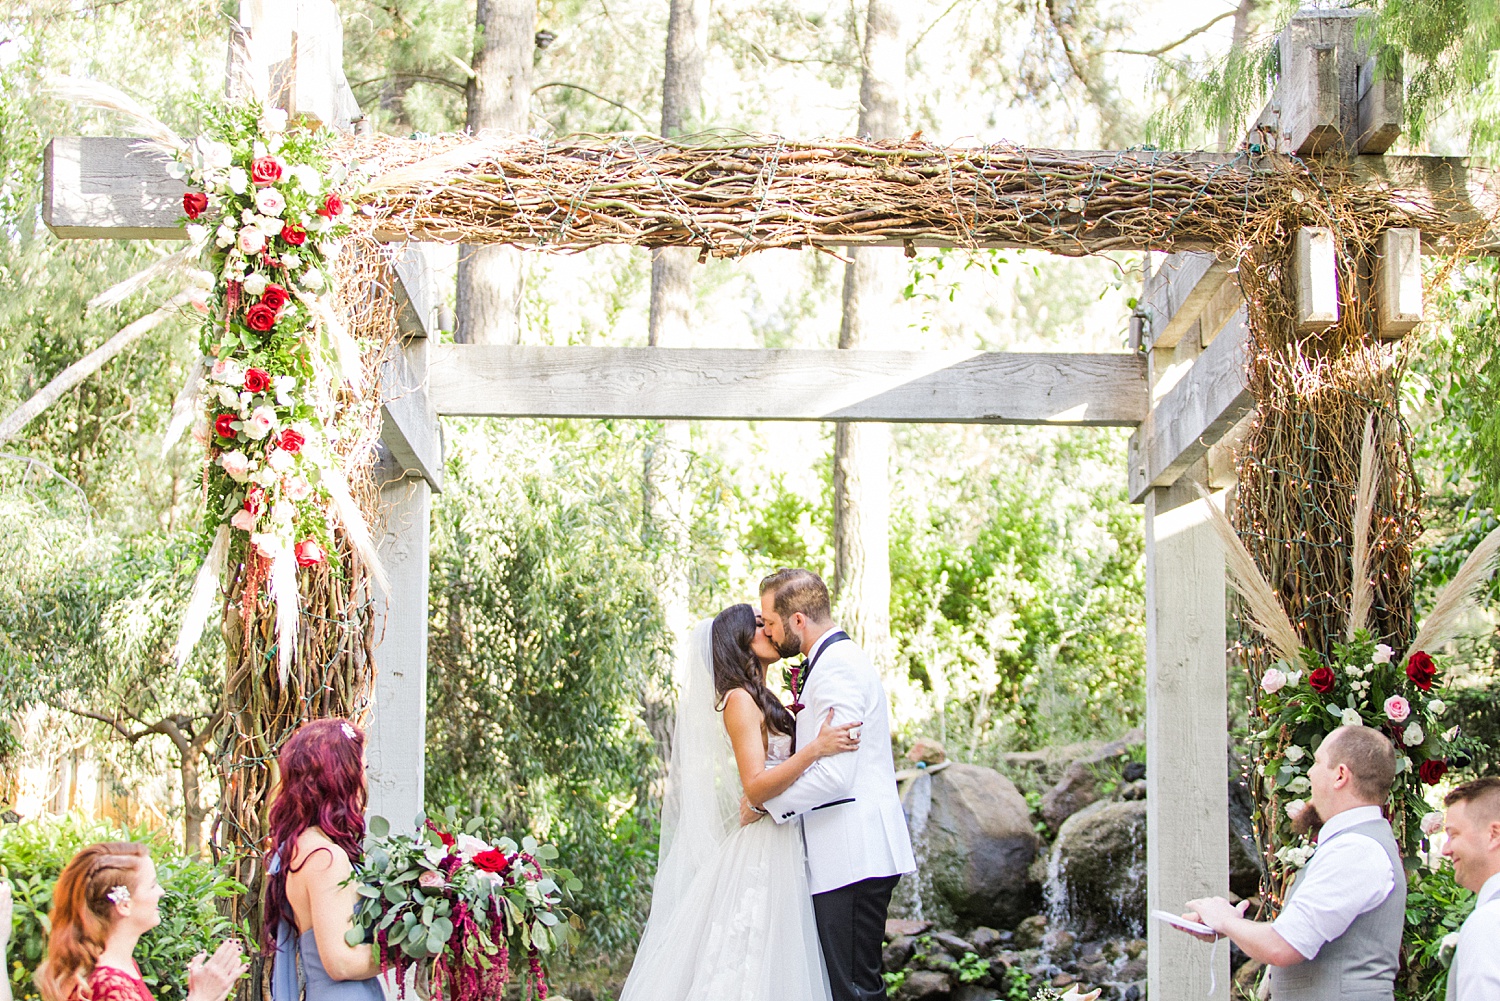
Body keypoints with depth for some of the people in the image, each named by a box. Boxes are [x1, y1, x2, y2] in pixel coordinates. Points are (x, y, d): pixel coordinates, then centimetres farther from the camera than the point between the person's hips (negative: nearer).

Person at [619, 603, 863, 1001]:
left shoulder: (762, 701, 18)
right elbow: (756, 784, -20)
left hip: (779, 849, 9)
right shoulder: (740, 700, -10)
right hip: (759, 850, -9)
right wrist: (815, 748, -28)